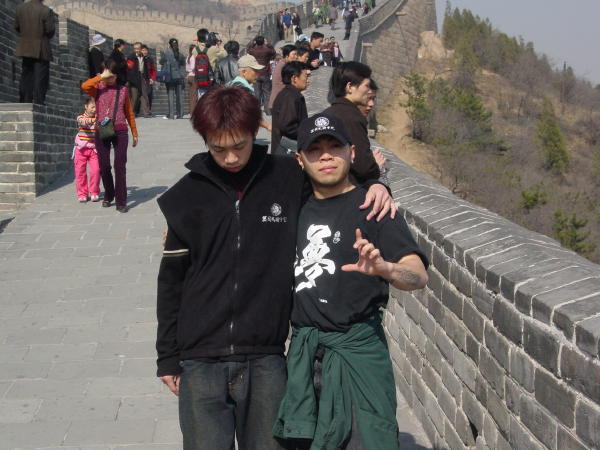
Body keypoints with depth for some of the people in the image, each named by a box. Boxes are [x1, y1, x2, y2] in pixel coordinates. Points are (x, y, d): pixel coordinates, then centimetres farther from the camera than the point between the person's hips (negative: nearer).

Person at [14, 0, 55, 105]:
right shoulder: (46, 10, -14)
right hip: (41, 50, -5)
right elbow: (50, 30, -13)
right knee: (41, 79, -1)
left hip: (25, 48, 5)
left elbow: (17, 27, 7)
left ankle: (24, 103, 14)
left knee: (26, 77, 13)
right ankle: (38, 102, -3)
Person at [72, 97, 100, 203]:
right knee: (80, 171, 1)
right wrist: (92, 120, -48)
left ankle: (94, 192, 10)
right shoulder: (80, 118, -5)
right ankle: (82, 193, 13)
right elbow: (83, 122, -27)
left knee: (96, 170, -7)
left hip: (94, 150, 1)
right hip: (81, 149, -1)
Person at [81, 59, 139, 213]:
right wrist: (101, 77, -13)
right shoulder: (98, 88, 6)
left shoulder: (122, 90, 9)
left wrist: (134, 133, 16)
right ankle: (108, 195, 26)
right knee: (104, 166, 5)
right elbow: (84, 86, -17)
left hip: (120, 132, 0)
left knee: (120, 166, -6)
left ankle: (121, 201, -4)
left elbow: (129, 113, 15)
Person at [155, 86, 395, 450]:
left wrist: (376, 186, -4)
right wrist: (168, 357, 8)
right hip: (200, 364, 0)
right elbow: (171, 281, 7)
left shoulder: (288, 179, 0)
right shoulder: (188, 195, 1)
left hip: (266, 361, 0)